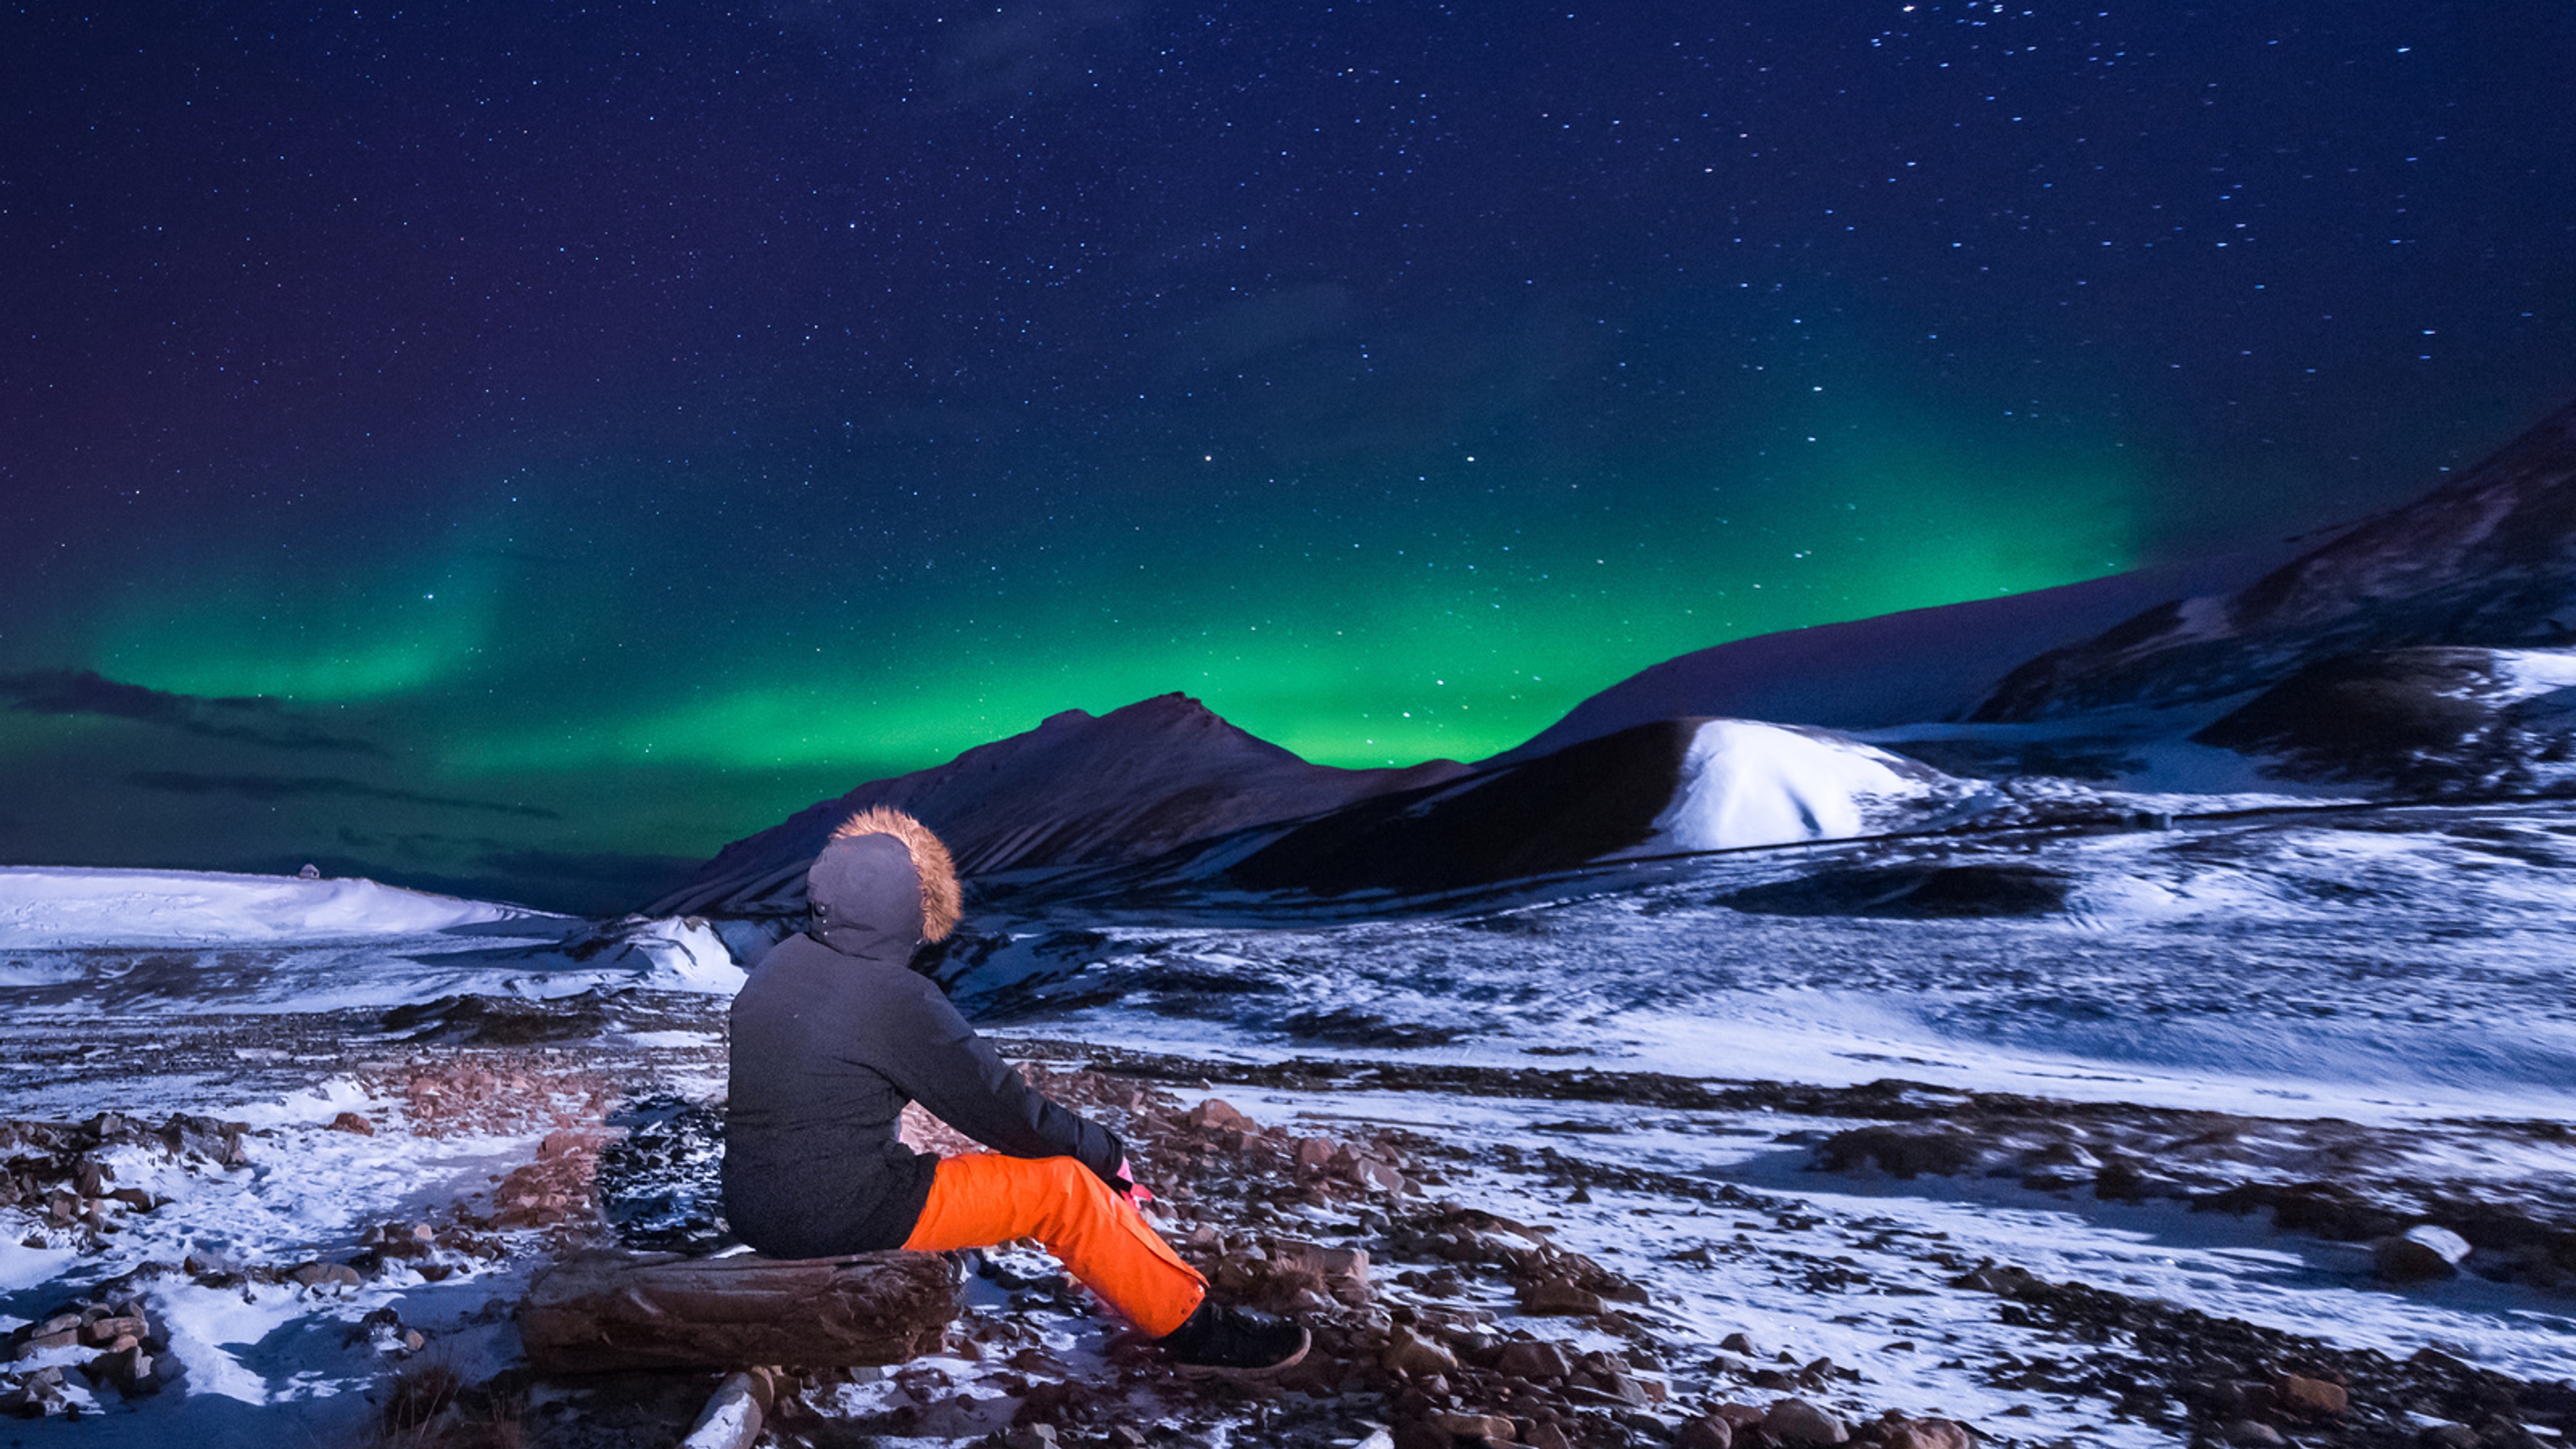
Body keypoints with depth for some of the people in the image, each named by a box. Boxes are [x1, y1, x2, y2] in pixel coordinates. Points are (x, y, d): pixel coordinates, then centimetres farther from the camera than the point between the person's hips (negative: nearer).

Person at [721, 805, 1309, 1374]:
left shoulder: (776, 967, 4)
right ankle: (1192, 1325, 8)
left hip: (757, 1211, 9)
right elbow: (1001, 1109, -14)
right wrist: (1105, 1152, 1)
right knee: (1062, 1186, -5)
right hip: (845, 1219, -9)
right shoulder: (894, 995, -20)